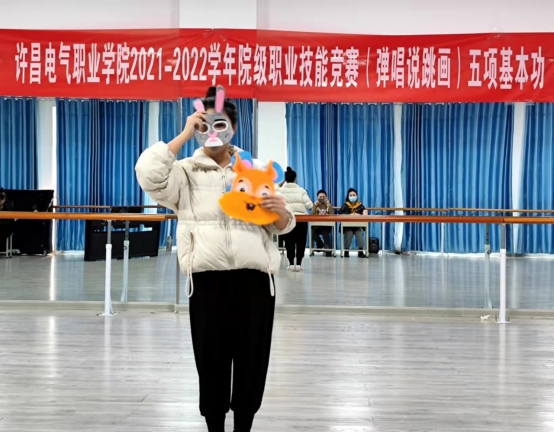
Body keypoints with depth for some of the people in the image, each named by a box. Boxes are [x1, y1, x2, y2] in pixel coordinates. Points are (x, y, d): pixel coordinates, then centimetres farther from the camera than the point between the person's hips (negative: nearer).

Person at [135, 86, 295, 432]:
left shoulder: (256, 169, 12)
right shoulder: (186, 171, 7)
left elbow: (282, 227, 13)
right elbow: (148, 175, -13)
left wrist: (281, 211, -12)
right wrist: (185, 135, -7)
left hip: (255, 276, 1)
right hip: (207, 278, -1)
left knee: (252, 358, 7)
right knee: (211, 359, 4)